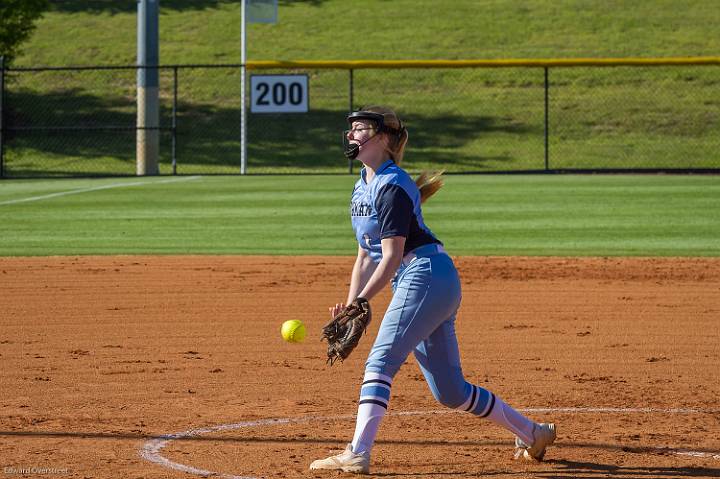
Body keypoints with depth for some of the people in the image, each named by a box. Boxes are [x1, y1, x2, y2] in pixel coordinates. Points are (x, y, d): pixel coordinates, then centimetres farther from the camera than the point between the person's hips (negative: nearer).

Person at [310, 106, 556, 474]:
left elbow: (392, 257, -18)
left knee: (380, 362, -20)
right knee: (450, 392, 10)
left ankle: (358, 454, -28)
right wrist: (349, 307, 8)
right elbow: (366, 257, 19)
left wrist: (362, 303, -23)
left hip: (428, 276, -10)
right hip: (411, 284, 10)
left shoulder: (392, 187, -13)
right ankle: (531, 434, 21)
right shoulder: (363, 188, 17)